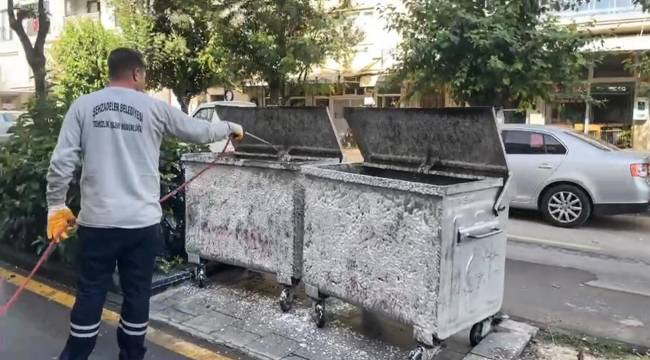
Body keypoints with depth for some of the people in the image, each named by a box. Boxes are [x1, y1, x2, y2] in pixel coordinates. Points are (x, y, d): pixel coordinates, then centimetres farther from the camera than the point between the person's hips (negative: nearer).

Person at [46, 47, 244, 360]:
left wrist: (57, 208, 9)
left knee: (90, 294, 12)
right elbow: (201, 132, 11)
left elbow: (61, 162, -3)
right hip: (142, 221, -1)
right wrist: (231, 128, 29)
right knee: (137, 295, 12)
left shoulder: (83, 106, 1)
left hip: (97, 220, 1)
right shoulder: (154, 108, 0)